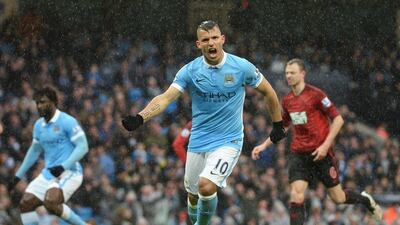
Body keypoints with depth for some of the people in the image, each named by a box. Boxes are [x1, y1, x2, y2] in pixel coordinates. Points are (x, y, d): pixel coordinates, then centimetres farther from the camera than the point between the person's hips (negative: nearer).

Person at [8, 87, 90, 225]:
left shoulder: (67, 122, -12)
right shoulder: (39, 125, 12)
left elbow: (83, 146, -16)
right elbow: (34, 151, 25)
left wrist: (64, 166, -28)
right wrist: (18, 176, 24)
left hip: (68, 173, -8)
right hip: (48, 173, 8)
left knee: (50, 203, -29)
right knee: (25, 203, -4)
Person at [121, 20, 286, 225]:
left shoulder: (242, 67, -8)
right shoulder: (190, 71, -6)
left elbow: (268, 92, 6)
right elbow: (166, 98, -15)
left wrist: (278, 125, 13)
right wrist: (139, 118, -31)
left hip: (228, 142, -3)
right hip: (198, 144, 3)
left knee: (206, 186, -23)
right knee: (193, 195, 12)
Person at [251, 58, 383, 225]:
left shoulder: (315, 94, -11)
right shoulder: (287, 101, 8)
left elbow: (338, 119, -11)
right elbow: (282, 128, 24)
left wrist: (326, 145, -18)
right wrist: (264, 146, 15)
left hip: (321, 153, -5)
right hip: (299, 153, 5)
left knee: (337, 197, 5)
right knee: (296, 196, -14)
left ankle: (366, 200, 35)